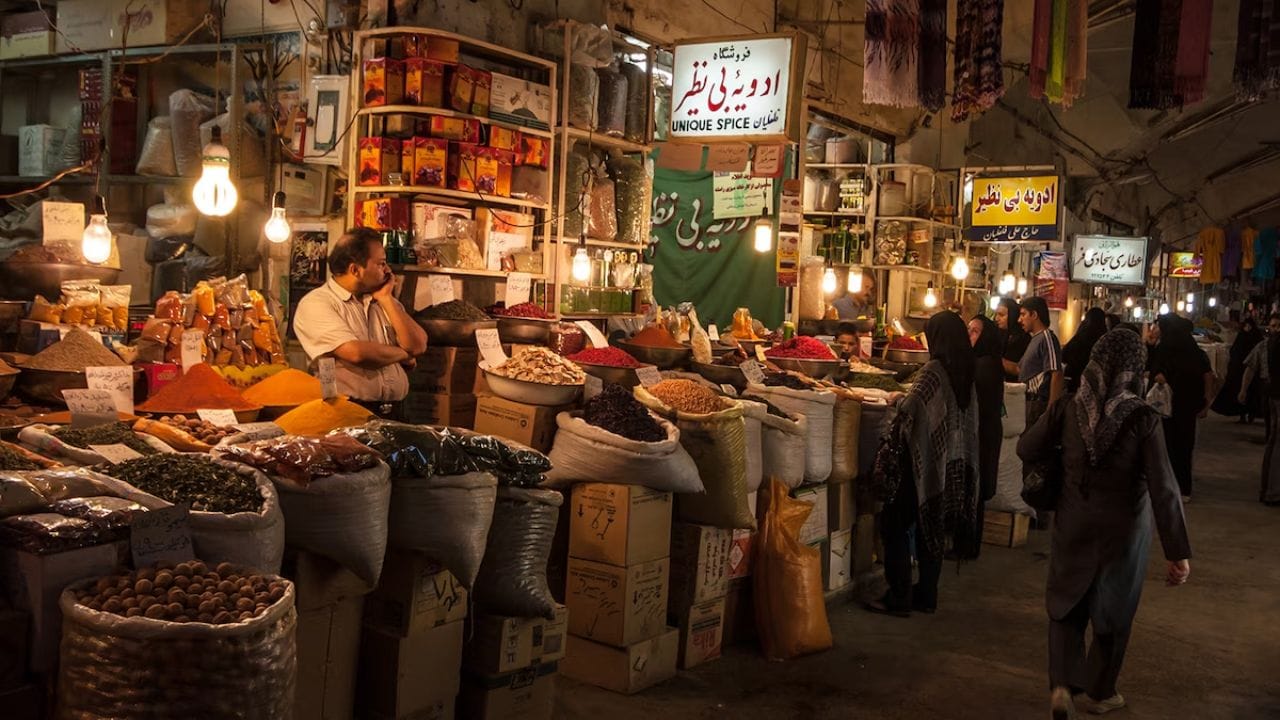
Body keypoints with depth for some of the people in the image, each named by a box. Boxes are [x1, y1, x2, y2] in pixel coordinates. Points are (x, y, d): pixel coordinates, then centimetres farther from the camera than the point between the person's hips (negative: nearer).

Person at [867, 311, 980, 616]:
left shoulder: (934, 370, -17)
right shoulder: (965, 371, 5)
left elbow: (909, 410, -24)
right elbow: (956, 413, 12)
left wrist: (899, 399, -4)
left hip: (925, 459, -8)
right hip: (952, 462, 8)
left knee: (896, 525, 1)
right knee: (931, 527, 16)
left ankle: (899, 598, 0)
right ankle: (926, 595, 22)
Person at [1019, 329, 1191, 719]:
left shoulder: (1068, 408, -12)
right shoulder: (1143, 418, -20)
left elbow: (1026, 449, -1)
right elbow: (1163, 489, -18)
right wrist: (1179, 551, -12)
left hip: (1074, 524, 2)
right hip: (1123, 529, -2)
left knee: (1067, 603, 20)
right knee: (1112, 612, 18)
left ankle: (1062, 684, 4)